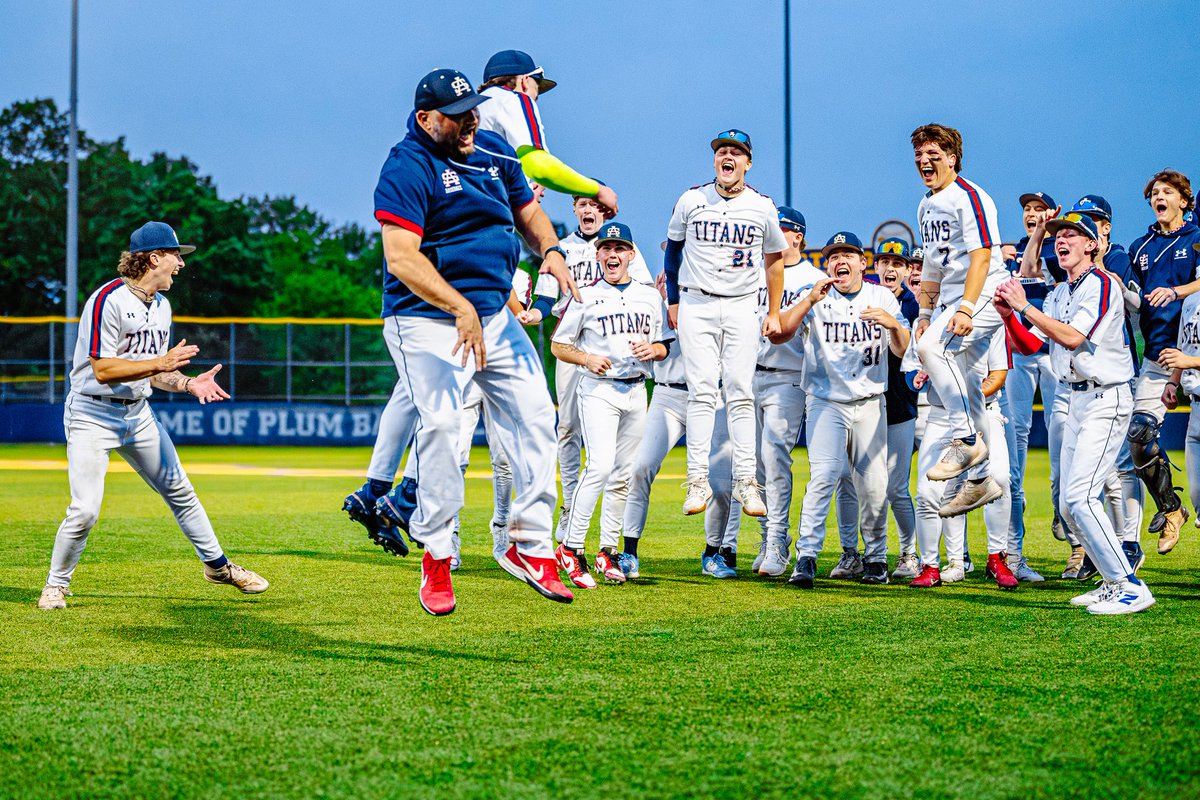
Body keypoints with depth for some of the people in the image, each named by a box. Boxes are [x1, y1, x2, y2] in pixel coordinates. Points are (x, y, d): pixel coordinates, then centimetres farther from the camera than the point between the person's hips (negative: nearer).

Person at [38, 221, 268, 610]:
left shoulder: (161, 305, 9)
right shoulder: (108, 300, -19)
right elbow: (103, 371, -25)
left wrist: (189, 383, -3)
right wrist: (161, 363, -28)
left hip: (138, 414, 8)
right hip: (93, 415, -7)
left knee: (180, 492, 12)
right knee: (84, 510, -13)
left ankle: (217, 566, 27)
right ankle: (56, 585, 8)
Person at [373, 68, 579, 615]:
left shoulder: (494, 152, 7)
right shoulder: (407, 168, -16)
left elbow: (527, 210, 20)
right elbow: (401, 259, -26)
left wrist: (550, 250, -3)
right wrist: (460, 308, -35)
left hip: (495, 316, 8)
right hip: (427, 319, -7)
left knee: (535, 417, 2)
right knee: (441, 425, -21)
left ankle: (529, 547, 11)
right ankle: (436, 559, -10)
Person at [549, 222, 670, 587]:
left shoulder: (650, 296, 12)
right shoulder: (585, 296, 1)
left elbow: (664, 347, 17)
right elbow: (558, 346, 4)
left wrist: (653, 349, -6)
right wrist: (587, 358, -14)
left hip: (636, 391, 5)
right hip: (598, 389, -5)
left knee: (625, 472, 5)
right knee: (601, 465, -19)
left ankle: (608, 550, 14)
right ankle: (571, 547, -14)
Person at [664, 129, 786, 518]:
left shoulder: (763, 206, 3)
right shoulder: (692, 200, 2)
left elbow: (775, 259, 14)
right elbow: (673, 247, 15)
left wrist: (774, 313, 10)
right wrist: (673, 300, 10)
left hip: (742, 307, 0)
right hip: (697, 305, 0)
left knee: (740, 393, -4)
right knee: (702, 391, -7)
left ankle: (746, 481, -2)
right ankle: (698, 480, -8)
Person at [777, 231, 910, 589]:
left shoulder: (882, 298, 7)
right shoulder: (817, 299, 0)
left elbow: (902, 350, 0)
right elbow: (778, 334, -14)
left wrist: (893, 324, -22)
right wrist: (810, 301, -26)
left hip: (869, 403, 2)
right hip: (826, 401, -2)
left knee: (874, 484, 1)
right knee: (825, 474, -19)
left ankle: (875, 557, 19)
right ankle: (806, 556, -18)